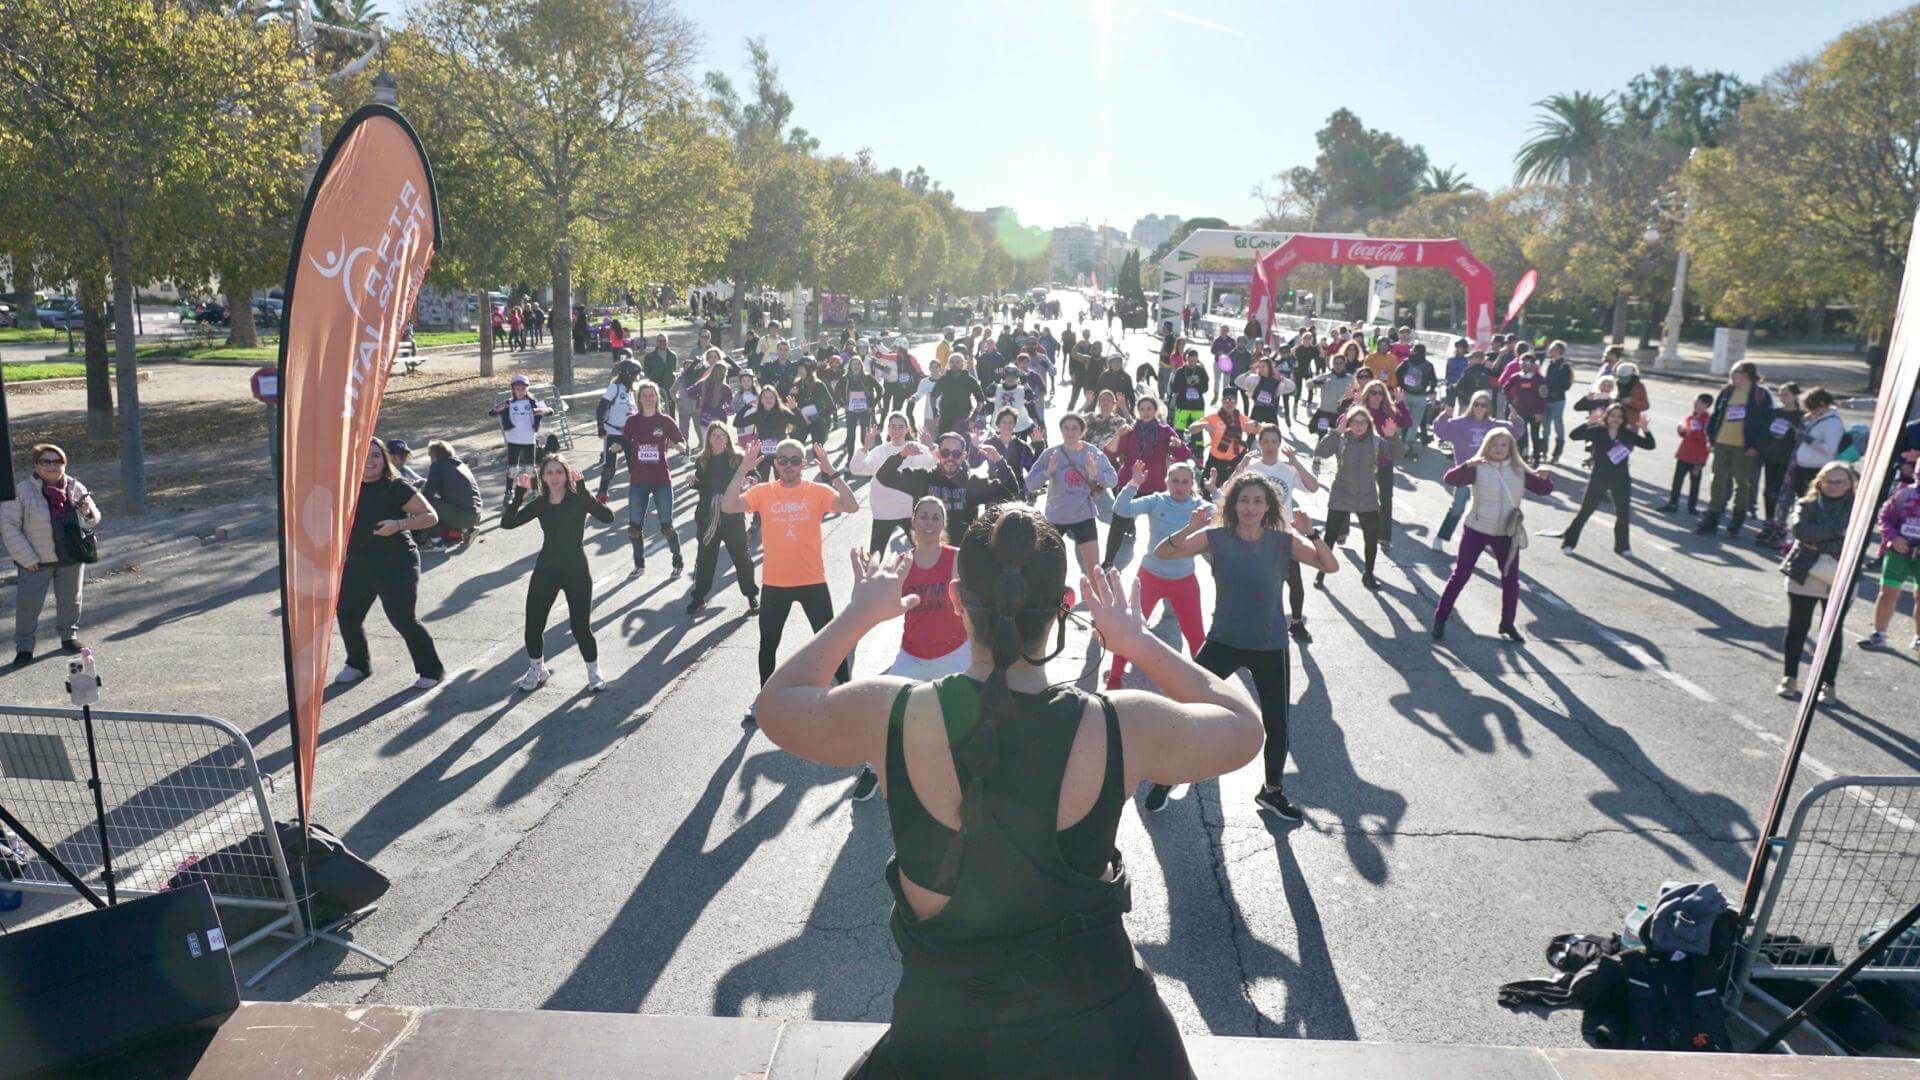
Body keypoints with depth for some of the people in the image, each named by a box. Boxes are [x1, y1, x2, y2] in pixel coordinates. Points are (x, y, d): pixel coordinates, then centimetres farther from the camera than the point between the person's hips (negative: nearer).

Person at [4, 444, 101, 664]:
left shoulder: (76, 488, 3)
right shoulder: (21, 491, -9)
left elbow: (93, 522, 11)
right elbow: (8, 526, -10)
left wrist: (87, 512, -14)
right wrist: (27, 558, -14)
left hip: (71, 558, 3)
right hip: (35, 562, -3)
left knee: (70, 600, 15)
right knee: (28, 603, -1)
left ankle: (69, 636, 32)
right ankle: (24, 647, 11)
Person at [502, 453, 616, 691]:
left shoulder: (579, 499, -9)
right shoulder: (539, 503, 2)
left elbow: (607, 517, -27)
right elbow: (506, 523, -7)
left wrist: (582, 488, -32)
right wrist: (519, 493, -16)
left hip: (576, 571, -4)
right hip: (546, 570, 4)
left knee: (580, 627, -3)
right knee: (533, 626, 6)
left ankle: (594, 672, 20)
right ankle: (536, 670, 32)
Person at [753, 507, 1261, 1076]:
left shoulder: (892, 714, -21)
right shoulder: (1122, 727, -21)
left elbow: (776, 703, 1)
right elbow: (1243, 726, 0)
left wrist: (858, 615, 11)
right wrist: (1139, 640, 4)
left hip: (939, 1027, 0)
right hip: (1096, 1027, 1)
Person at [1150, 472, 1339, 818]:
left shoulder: (1283, 541, -9)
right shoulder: (1216, 537, -11)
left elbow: (1331, 566, -14)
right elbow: (1162, 553, -15)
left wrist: (1311, 534, -28)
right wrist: (1189, 530, -31)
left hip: (1270, 648, 1)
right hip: (1223, 643, -1)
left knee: (1276, 724, 12)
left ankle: (1272, 791, 37)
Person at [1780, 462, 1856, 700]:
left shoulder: (1857, 509, 2)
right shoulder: (1806, 505, 4)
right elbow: (1800, 530, -14)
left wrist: (1816, 542, -17)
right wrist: (1836, 530, -17)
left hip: (1840, 580, 0)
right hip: (1803, 575, 1)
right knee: (1797, 628, 6)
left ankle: (1827, 683, 11)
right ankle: (1789, 677, 17)